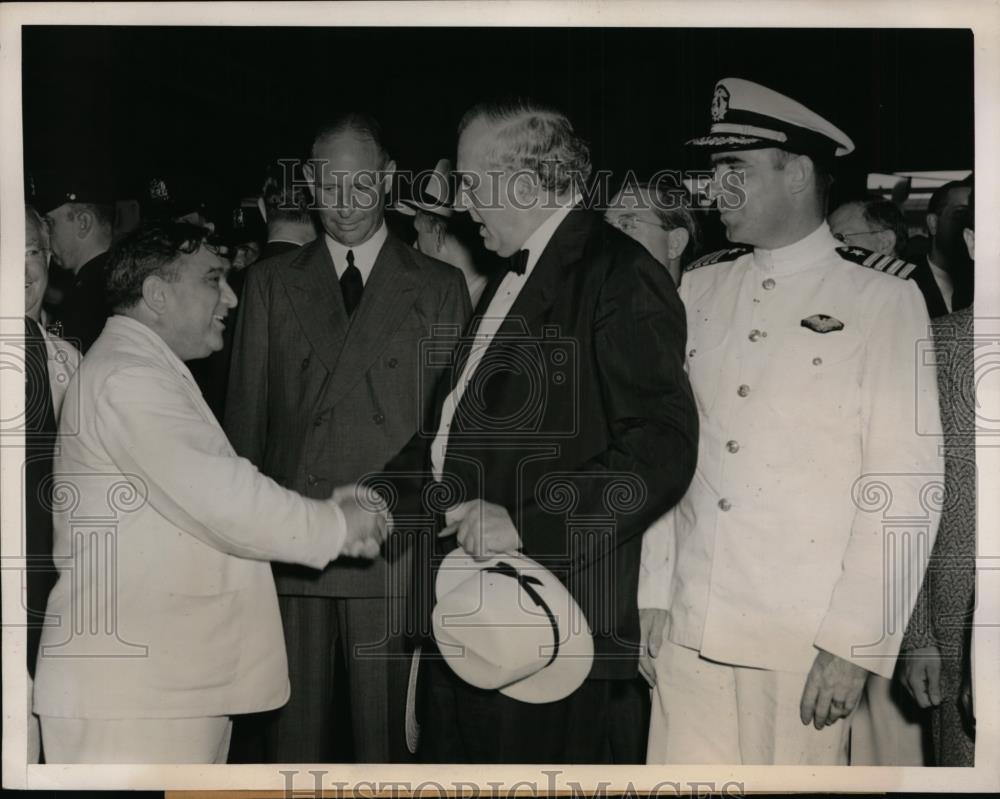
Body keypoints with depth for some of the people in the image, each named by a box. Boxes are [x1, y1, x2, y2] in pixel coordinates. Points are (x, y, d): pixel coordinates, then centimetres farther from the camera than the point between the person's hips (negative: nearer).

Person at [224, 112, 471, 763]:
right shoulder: (271, 282, 14)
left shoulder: (440, 287, 9)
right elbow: (246, 414, 12)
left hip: (395, 547, -1)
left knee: (387, 734, 1)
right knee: (295, 730, 4)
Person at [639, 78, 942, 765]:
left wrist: (856, 643, -11)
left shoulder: (883, 299, -3)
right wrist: (656, 596, 6)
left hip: (806, 643, -3)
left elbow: (904, 484, -7)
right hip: (689, 629, 4)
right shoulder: (700, 288, 10)